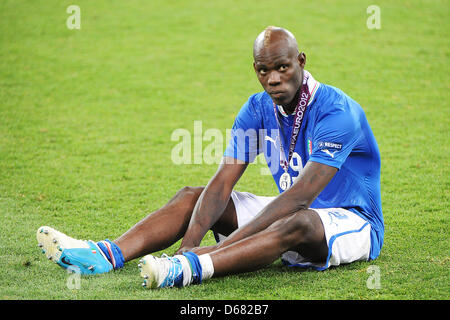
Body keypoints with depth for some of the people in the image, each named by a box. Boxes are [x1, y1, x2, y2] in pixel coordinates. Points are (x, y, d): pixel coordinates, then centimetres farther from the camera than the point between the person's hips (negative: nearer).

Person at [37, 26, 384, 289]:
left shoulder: (336, 111, -23)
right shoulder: (257, 110, -1)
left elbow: (299, 197, -31)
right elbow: (222, 183, -10)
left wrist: (232, 240, -38)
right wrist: (190, 240, -27)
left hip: (354, 223, -7)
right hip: (290, 213, 7)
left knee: (298, 222, -41)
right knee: (192, 196, -5)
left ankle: (186, 268, -59)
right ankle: (109, 254, -27)